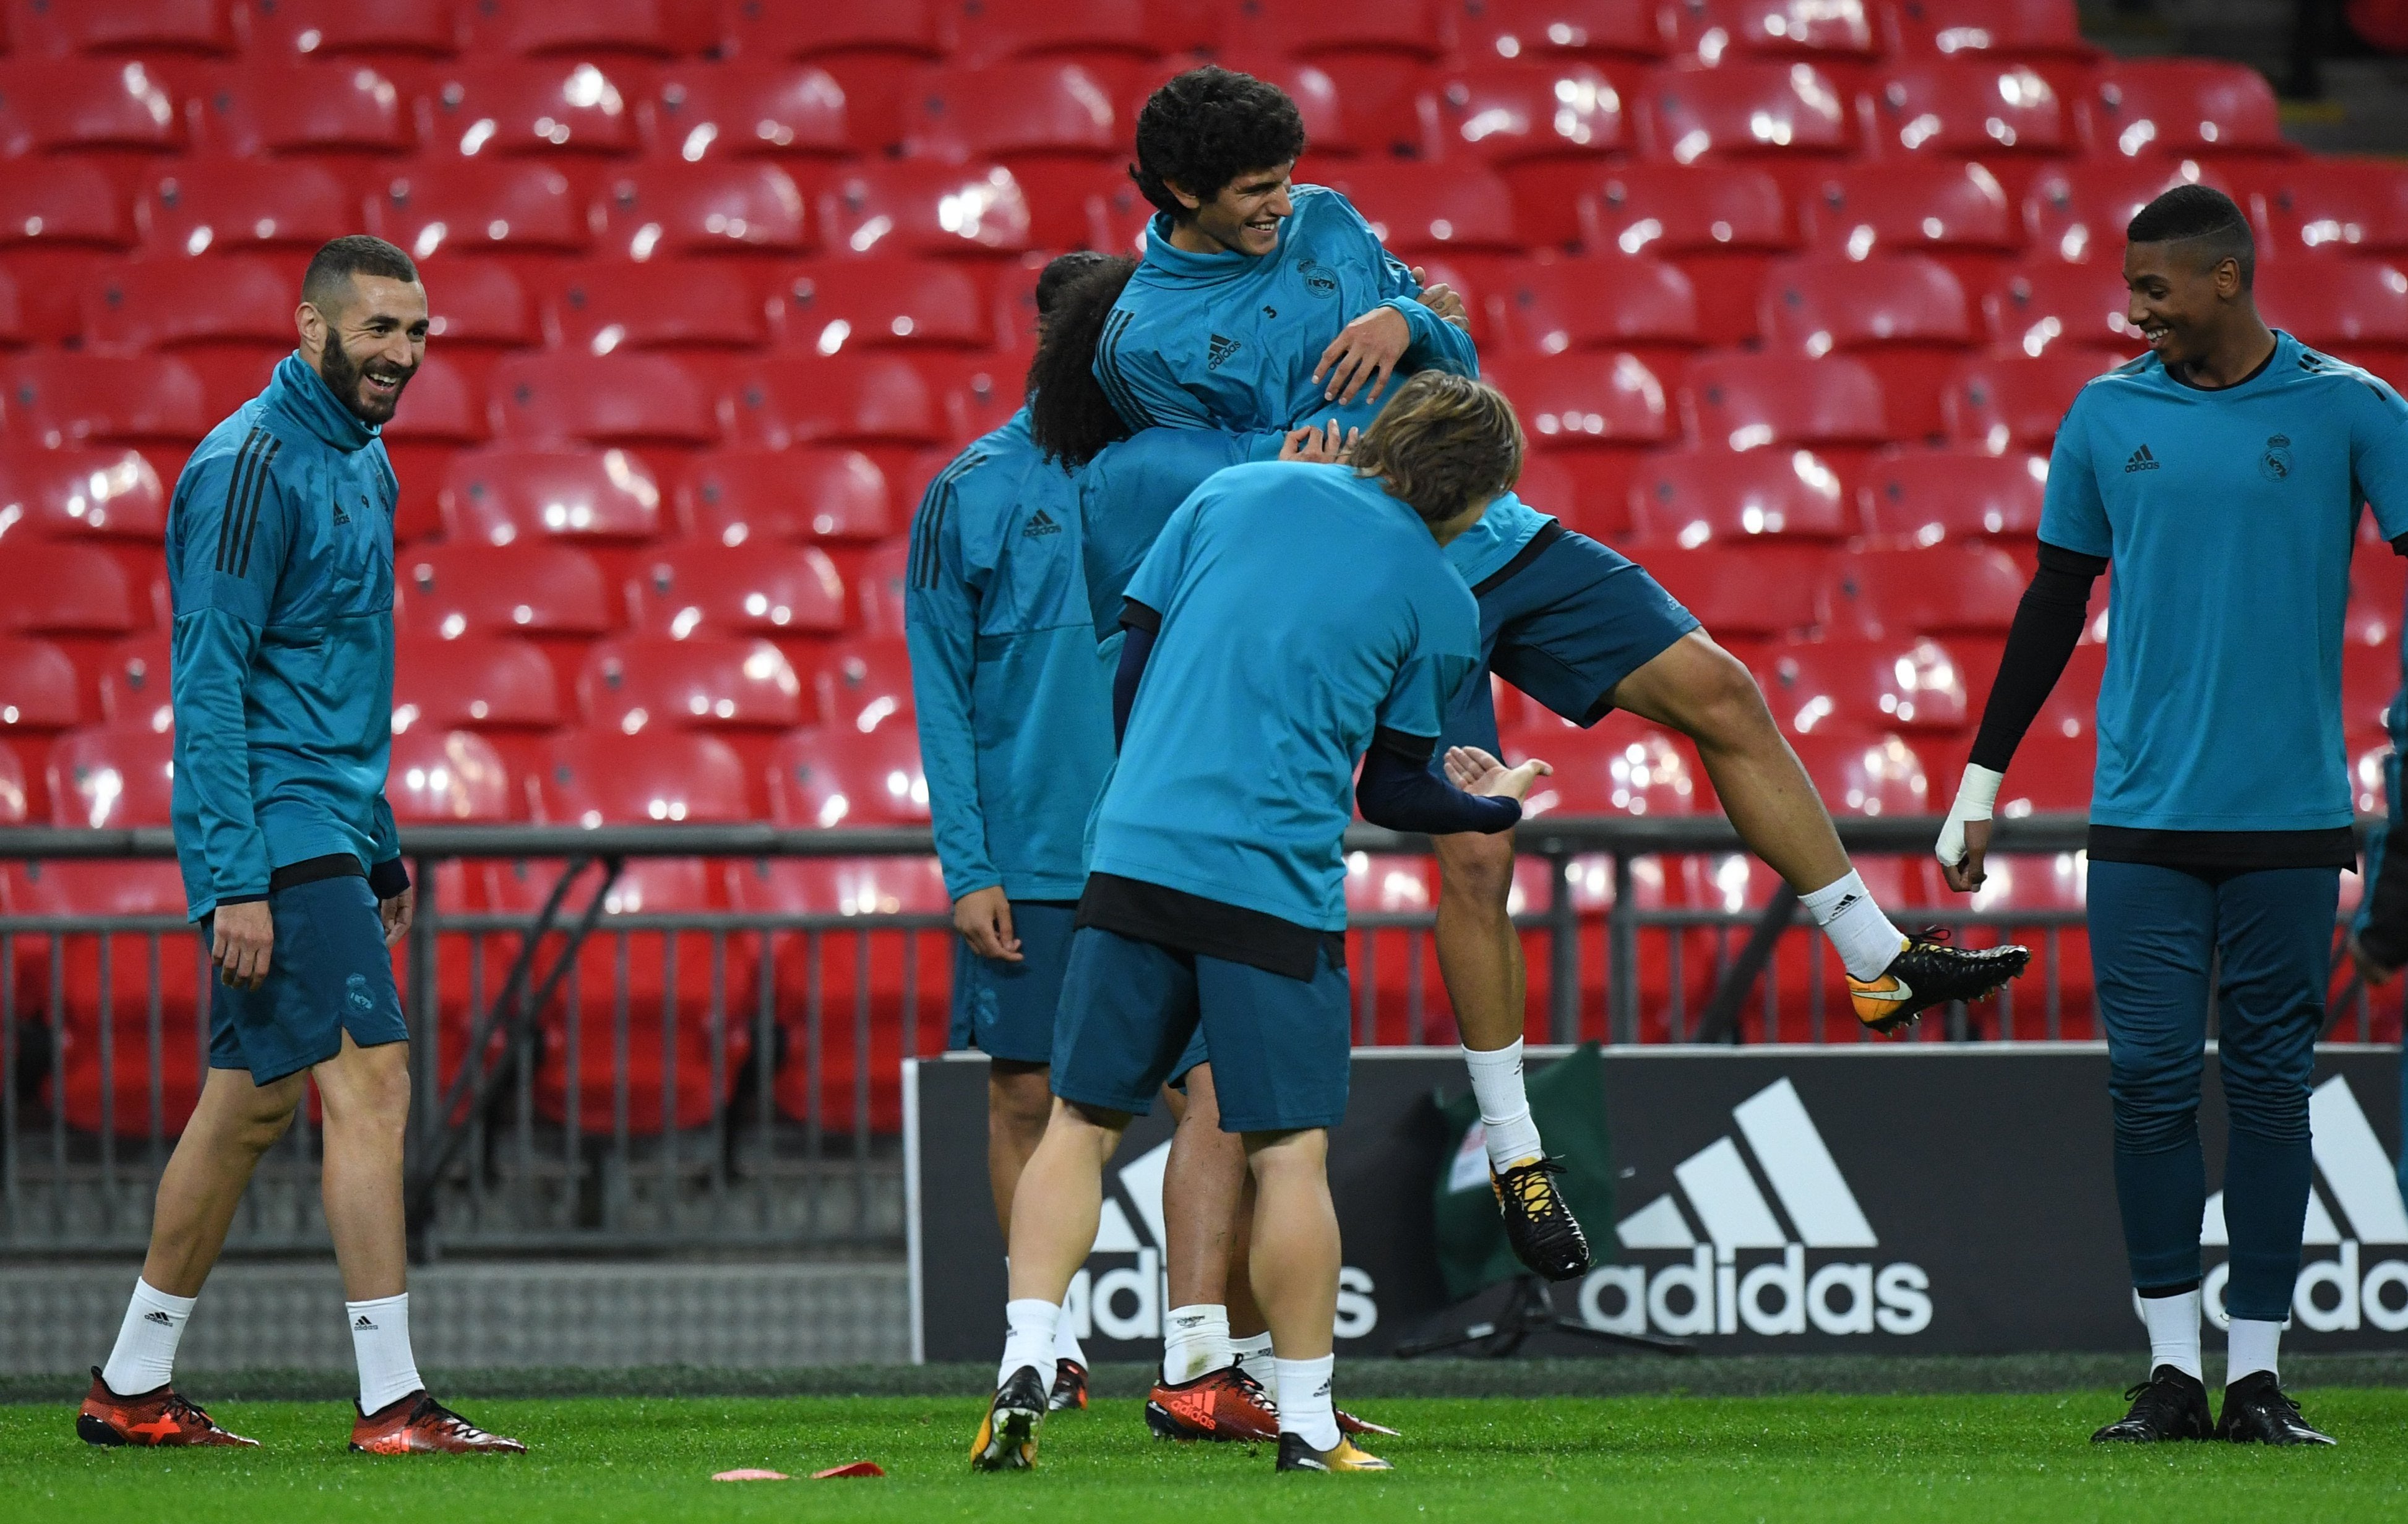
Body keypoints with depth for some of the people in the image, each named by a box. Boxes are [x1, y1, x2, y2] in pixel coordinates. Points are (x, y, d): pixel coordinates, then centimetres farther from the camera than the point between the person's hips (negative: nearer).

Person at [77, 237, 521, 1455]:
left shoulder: (362, 465, 16)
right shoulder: (250, 468, -14)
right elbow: (207, 684, -18)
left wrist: (382, 852, 23)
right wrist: (235, 879, -22)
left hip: (331, 836, 10)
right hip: (276, 838, -10)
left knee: (252, 1104, 11)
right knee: (371, 1082, -13)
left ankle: (132, 1387, 18)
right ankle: (391, 1402, -13)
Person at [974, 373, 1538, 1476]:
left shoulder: (1235, 494, 12)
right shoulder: (1439, 603, 4)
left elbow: (1131, 668, 14)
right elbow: (1392, 793, 10)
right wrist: (1494, 806, 30)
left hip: (1134, 851, 3)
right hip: (1277, 880, -3)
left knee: (1082, 1120, 9)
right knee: (1289, 1150, 2)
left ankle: (1024, 1365, -4)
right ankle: (1306, 1423, 5)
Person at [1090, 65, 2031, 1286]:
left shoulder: (1326, 225, 7)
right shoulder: (1145, 344, -8)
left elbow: (1461, 360, 11)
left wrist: (1406, 324, -10)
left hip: (1501, 541, 6)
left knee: (1717, 692, -2)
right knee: (1475, 855, -13)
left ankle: (1877, 960, 8)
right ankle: (1511, 1154, 1)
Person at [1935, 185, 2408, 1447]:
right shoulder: (2105, 417, 8)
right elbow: (2054, 606, 15)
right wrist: (1979, 786, 14)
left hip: (2288, 818, -2)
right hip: (2143, 818, 2)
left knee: (2270, 1084, 2)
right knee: (2150, 1080, -2)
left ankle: (2258, 1375, 6)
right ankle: (2172, 1374, 3)